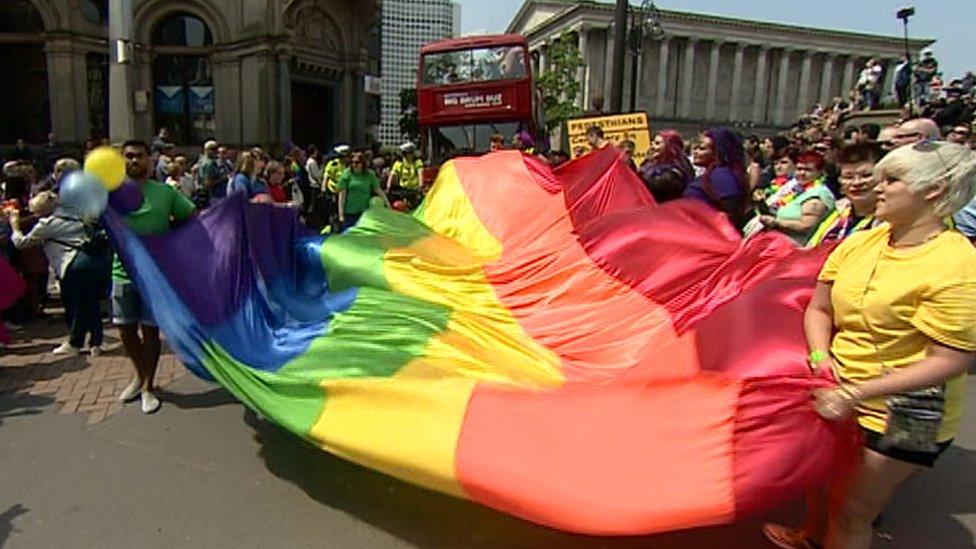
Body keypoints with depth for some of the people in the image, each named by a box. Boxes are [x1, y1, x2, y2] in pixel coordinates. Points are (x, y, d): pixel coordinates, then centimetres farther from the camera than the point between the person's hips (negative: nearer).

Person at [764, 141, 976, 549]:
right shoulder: (859, 243, -2)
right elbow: (818, 309, 5)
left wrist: (857, 392, -28)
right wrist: (821, 356, -13)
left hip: (905, 416, -6)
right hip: (840, 393, 6)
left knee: (850, 512, 5)